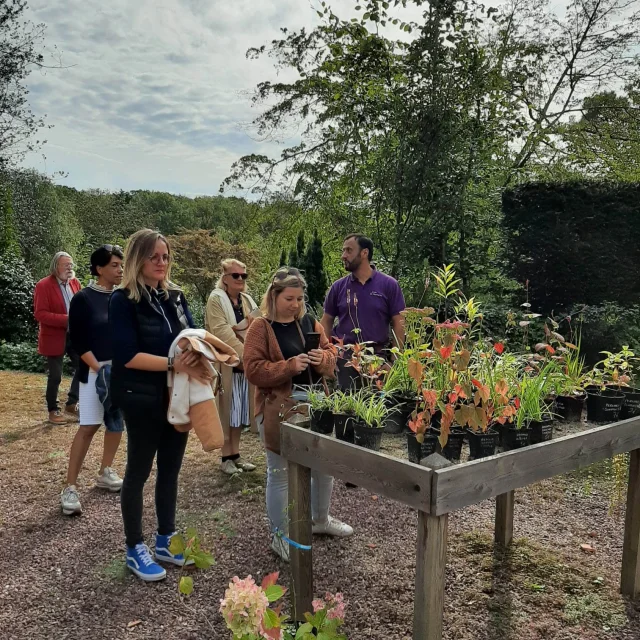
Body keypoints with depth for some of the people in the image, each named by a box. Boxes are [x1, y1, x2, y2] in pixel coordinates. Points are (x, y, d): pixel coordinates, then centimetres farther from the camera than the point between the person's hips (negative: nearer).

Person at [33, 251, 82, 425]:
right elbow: (40, 314, -18)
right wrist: (66, 319, -26)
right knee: (55, 376, 3)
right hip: (54, 337, -6)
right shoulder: (43, 285, -12)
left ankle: (71, 404, 24)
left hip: (75, 335, 6)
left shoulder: (75, 283, 6)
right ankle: (53, 411, 20)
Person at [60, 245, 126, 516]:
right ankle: (70, 487, -1)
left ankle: (105, 472, 28)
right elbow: (77, 341, -8)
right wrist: (99, 367, -15)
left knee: (117, 422, 10)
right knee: (89, 427, -7)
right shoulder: (83, 298, -6)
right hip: (95, 370, -5)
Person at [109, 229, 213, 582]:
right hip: (143, 399, -6)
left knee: (170, 469, 15)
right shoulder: (123, 301, -11)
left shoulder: (175, 296, 7)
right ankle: (135, 549, 22)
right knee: (138, 471, 7)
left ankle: (165, 540, 31)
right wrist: (174, 363, -27)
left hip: (178, 395, 6)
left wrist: (200, 356, -15)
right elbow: (127, 356, -19)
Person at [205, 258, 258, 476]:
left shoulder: (247, 300, 14)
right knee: (226, 410, 0)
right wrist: (244, 354, -21)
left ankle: (235, 454, 20)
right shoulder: (216, 299, -7)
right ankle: (226, 457, 9)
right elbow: (222, 332, -17)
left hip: (245, 363, 6)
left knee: (240, 410, 11)